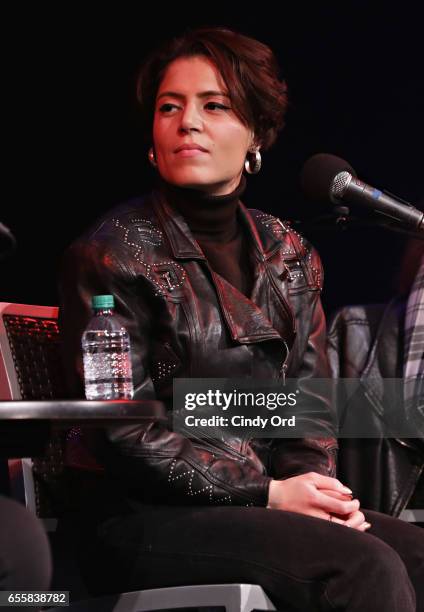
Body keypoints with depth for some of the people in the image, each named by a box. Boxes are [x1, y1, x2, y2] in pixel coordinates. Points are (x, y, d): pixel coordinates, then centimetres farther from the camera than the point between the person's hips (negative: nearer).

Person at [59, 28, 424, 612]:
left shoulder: (288, 254, 14)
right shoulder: (109, 253, -4)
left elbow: (310, 399, 14)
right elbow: (123, 432, -10)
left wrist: (315, 482, -9)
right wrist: (266, 494, -15)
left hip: (271, 496, 6)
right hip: (149, 517, -6)